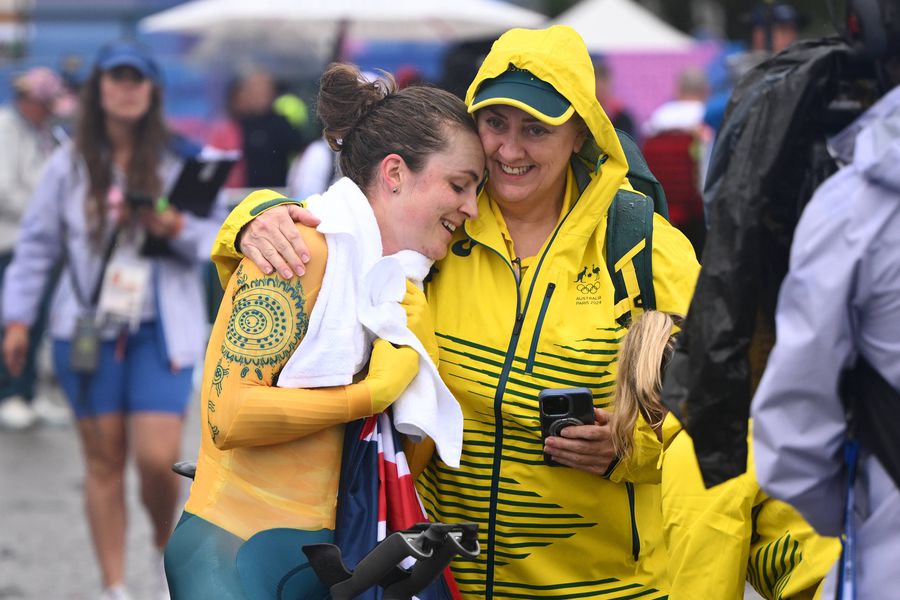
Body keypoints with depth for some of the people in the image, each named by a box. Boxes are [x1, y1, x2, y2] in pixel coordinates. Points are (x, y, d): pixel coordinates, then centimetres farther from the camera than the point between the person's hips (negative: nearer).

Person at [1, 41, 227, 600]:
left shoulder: (181, 160, 0)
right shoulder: (70, 164, 3)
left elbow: (218, 238, 3)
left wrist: (180, 229, -18)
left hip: (162, 329, -1)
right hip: (88, 330, 1)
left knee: (158, 458, -11)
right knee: (104, 460, 4)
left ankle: (167, 548, 20)